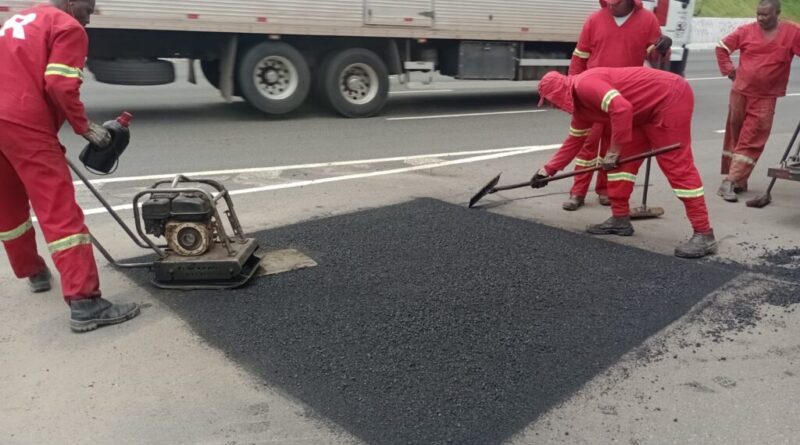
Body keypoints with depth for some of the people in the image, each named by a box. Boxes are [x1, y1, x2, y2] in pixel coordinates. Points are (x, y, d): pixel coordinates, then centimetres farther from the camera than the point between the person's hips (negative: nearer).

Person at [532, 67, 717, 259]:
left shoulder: (584, 85, -20)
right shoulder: (580, 103, 12)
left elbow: (622, 108, -32)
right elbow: (574, 140, 22)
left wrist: (614, 151, -23)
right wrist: (548, 169, 26)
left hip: (671, 97, -10)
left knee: (677, 166, -12)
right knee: (622, 161, 9)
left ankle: (704, 235, -9)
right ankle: (620, 219, 18)